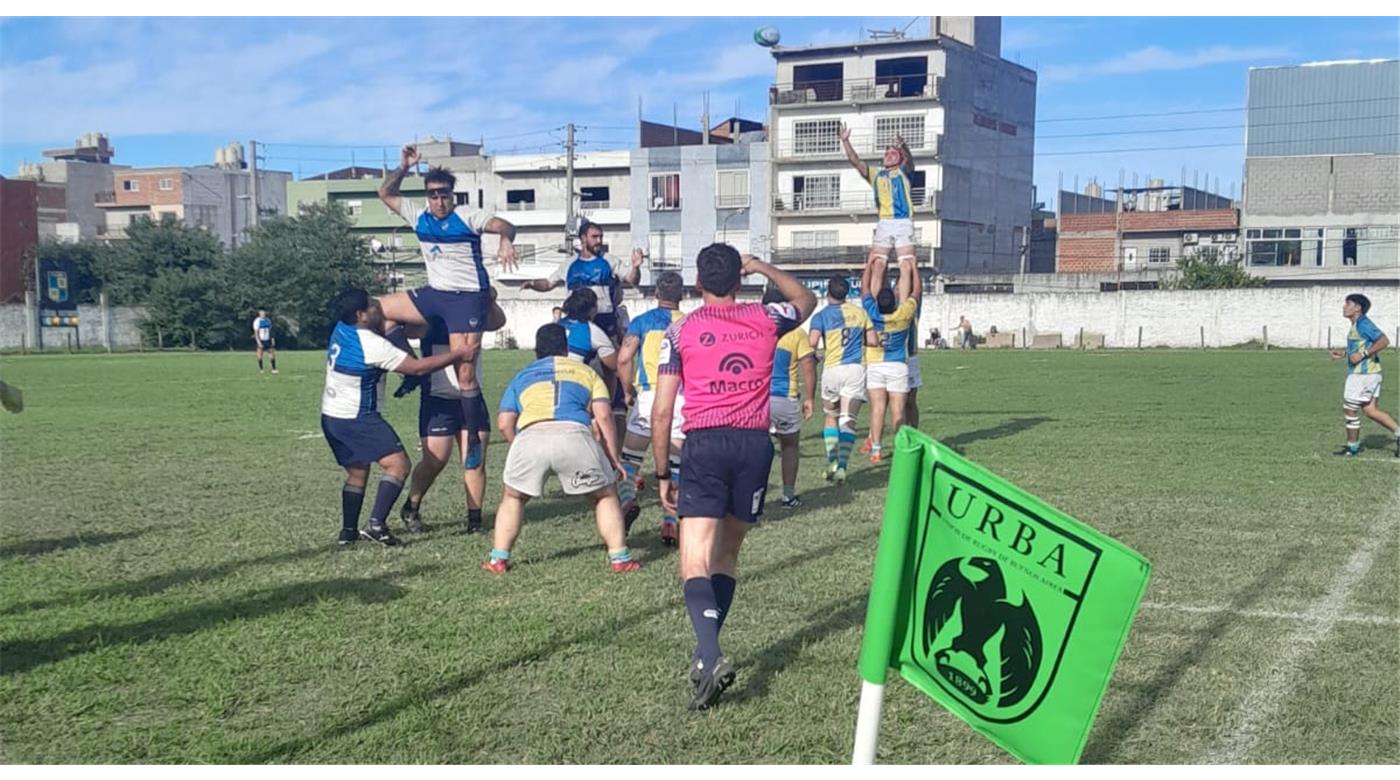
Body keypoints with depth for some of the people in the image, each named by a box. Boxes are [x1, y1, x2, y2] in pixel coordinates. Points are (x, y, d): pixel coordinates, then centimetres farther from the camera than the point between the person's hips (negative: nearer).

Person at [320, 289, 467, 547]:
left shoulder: (341, 329, 3)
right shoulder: (372, 345, -22)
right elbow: (418, 367, -19)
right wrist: (459, 353, -15)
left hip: (331, 416, 9)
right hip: (357, 418, -9)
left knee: (356, 473, 18)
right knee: (398, 465, -9)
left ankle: (348, 531, 17)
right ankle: (376, 525, -18)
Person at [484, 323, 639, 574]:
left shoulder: (522, 376, 31)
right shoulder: (586, 371, 29)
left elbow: (504, 423, 18)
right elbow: (602, 416, 14)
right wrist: (613, 458, 17)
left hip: (530, 436, 1)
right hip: (574, 434, -1)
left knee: (513, 498, 27)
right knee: (605, 496, 20)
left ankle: (498, 559, 23)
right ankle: (619, 557, 15)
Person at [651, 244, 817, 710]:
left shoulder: (680, 331, 2)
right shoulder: (766, 320, 9)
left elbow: (662, 412, -1)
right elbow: (805, 299, 33)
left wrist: (662, 475, 7)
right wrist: (762, 267, 37)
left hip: (705, 445, -3)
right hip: (756, 444, 3)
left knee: (695, 563, -7)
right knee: (727, 555, 18)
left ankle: (712, 659, -26)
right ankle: (706, 652, 18)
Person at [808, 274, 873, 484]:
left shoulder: (822, 316, 0)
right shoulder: (860, 312, 9)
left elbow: (812, 343, -13)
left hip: (832, 369, -1)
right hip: (856, 369, 1)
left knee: (831, 417, 16)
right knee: (848, 420, -3)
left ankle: (832, 461, 4)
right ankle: (842, 466, -13)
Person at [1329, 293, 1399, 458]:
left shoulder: (1363, 324, -15)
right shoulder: (1357, 325, 15)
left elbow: (1384, 341, -23)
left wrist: (1362, 355, -24)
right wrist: (1343, 354, 16)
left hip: (1362, 374, -10)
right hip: (1368, 373, 10)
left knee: (1350, 409, 1)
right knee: (1370, 410, 10)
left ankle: (1352, 448, 11)